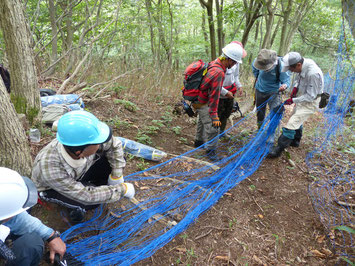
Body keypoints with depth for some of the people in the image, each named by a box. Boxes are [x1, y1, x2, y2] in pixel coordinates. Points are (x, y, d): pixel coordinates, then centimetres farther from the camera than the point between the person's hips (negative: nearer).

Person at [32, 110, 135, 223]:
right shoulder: (50, 169, -42)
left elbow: (115, 145, -12)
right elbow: (88, 197, -35)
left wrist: (116, 176, -15)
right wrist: (122, 189, -29)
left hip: (78, 175, 5)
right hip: (52, 188, -4)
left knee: (114, 157, -15)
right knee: (92, 202, -32)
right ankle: (75, 206, 3)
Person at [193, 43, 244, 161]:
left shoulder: (214, 63, 0)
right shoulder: (218, 72, -30)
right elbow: (214, 95, -29)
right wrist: (214, 116, -25)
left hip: (199, 100, 10)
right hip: (203, 103, -10)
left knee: (203, 121, 28)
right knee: (213, 127, -5)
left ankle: (199, 141, 48)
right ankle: (211, 150, 10)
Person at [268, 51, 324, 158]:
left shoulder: (313, 73, -36)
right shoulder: (302, 65, -11)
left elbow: (310, 96, -27)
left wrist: (293, 100, -23)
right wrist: (295, 88, -5)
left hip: (310, 101, -9)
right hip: (302, 96, 9)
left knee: (292, 122, -15)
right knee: (297, 119, 24)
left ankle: (279, 149, -7)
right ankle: (295, 141, 45)